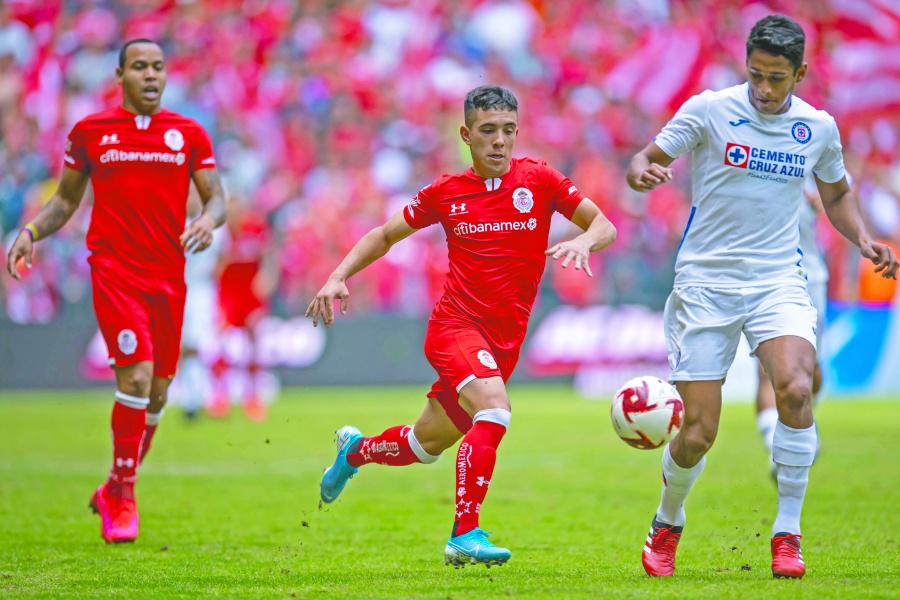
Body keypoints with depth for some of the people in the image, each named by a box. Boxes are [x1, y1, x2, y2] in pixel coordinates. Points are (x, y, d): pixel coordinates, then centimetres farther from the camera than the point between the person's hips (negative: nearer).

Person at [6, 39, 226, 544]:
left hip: (169, 276, 3)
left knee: (157, 393, 6)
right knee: (136, 375, -18)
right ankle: (123, 494, -5)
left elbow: (215, 197, 6)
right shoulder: (90, 132, 6)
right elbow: (67, 199, 14)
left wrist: (209, 220, -16)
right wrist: (32, 231, -3)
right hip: (114, 271, -3)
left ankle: (116, 492, 26)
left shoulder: (189, 134, 8)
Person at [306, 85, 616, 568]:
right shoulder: (445, 192, 0)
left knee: (428, 445, 17)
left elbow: (604, 226, 1)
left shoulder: (538, 180, 0)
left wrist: (584, 241, -22)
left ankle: (355, 451, 49)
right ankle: (465, 535, -29)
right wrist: (338, 278, 1)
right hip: (455, 325, -3)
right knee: (494, 410, -31)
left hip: (504, 342, 3)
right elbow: (385, 235, 13)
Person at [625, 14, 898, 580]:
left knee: (796, 387, -27)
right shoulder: (709, 110, -5)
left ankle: (788, 532, -14)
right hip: (706, 279, -2)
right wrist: (643, 173, -27)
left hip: (779, 278, 2)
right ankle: (668, 523, 27)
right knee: (698, 433, -5)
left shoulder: (818, 127, 5)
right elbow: (645, 161, -2)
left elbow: (837, 194, 21)